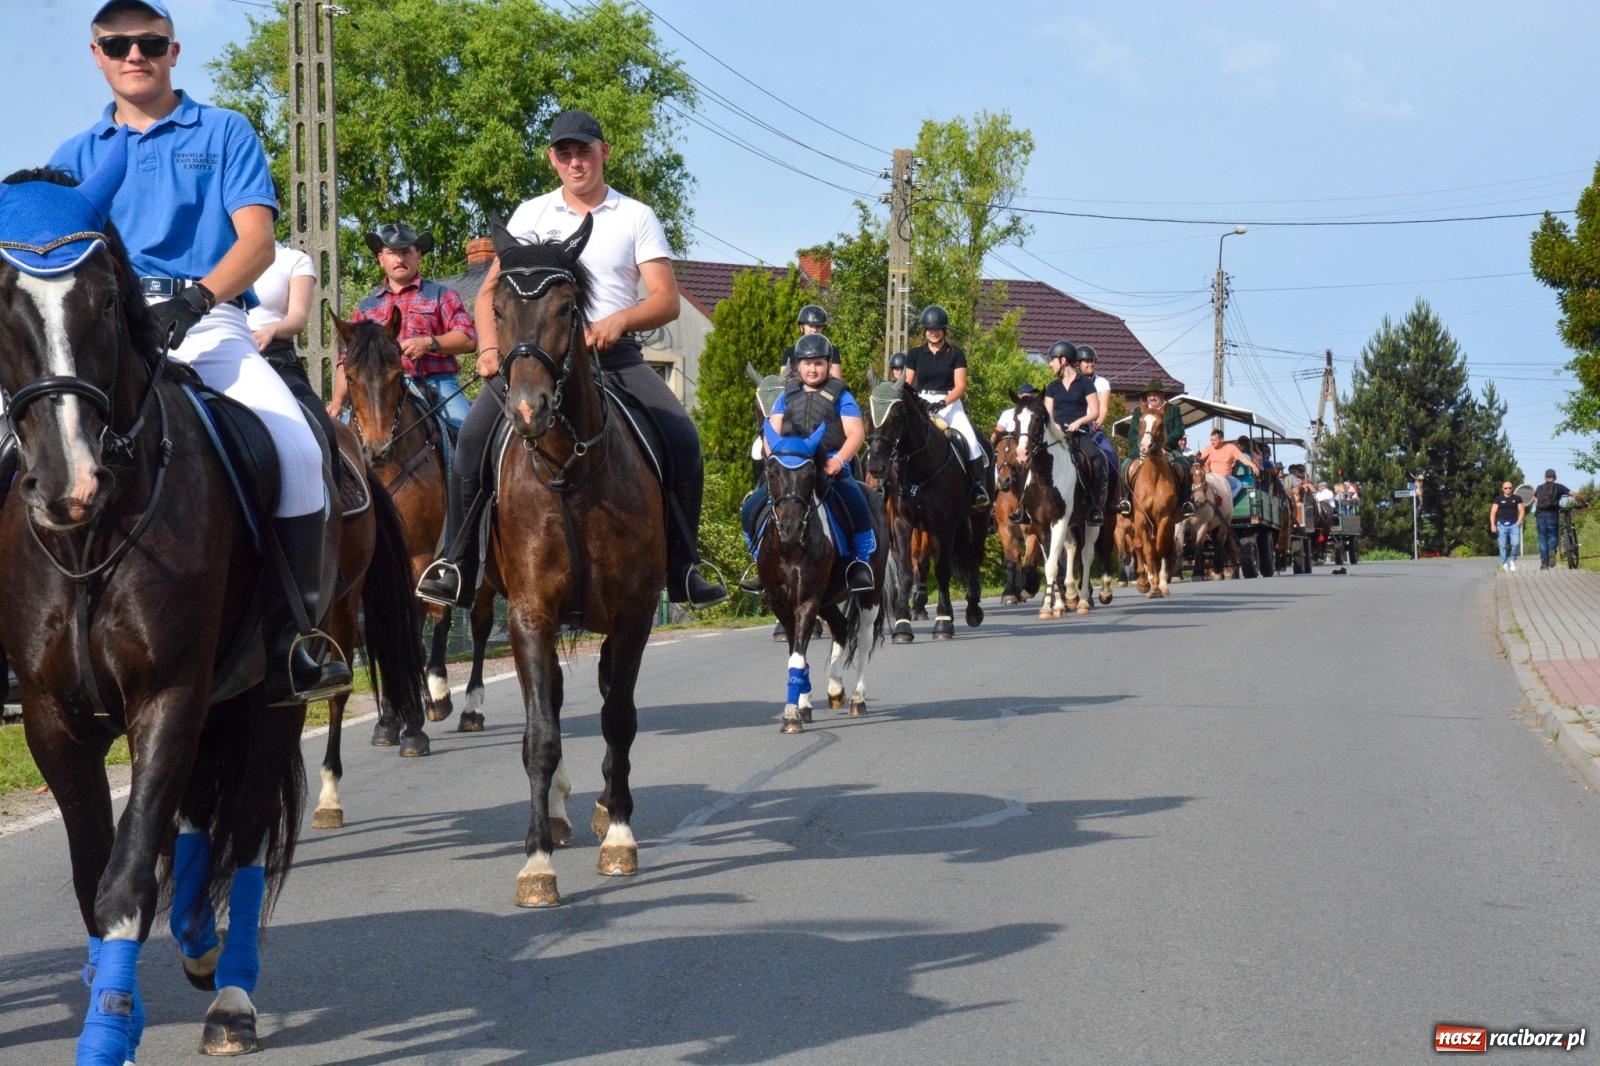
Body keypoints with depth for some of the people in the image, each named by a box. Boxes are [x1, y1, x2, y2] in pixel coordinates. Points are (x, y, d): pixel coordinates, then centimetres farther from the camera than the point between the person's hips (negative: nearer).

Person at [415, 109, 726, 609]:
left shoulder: (636, 217, 9)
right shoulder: (530, 215, 13)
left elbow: (667, 301, 1)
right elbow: (490, 292, 11)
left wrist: (620, 320, -19)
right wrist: (490, 348, -7)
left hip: (615, 356, 0)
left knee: (681, 438, -22)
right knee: (474, 435, -22)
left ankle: (682, 569, -9)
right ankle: (458, 566, -13)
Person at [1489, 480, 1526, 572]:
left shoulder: (1517, 499, 9)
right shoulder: (1498, 499, 7)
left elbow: (1522, 511, 9)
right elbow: (1493, 512, 4)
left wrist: (1518, 522, -5)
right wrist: (1493, 525, -8)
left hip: (1514, 524, 0)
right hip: (1502, 525, 0)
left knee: (1516, 543, -15)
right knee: (1503, 546, -1)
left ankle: (1512, 560, 7)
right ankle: (1504, 564, 7)